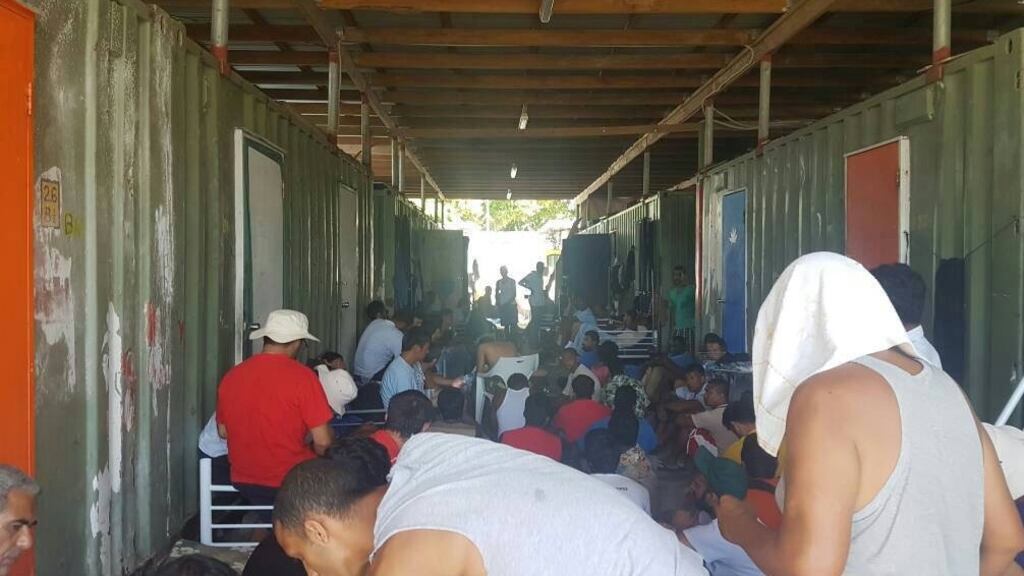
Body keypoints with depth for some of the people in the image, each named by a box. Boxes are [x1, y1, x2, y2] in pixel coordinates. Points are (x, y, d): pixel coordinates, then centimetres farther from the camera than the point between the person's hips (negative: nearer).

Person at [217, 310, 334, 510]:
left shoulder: (231, 376, -2)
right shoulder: (302, 377, -17)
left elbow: (224, 431, 11)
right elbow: (323, 442, -16)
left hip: (244, 482, 6)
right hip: (292, 482, -6)